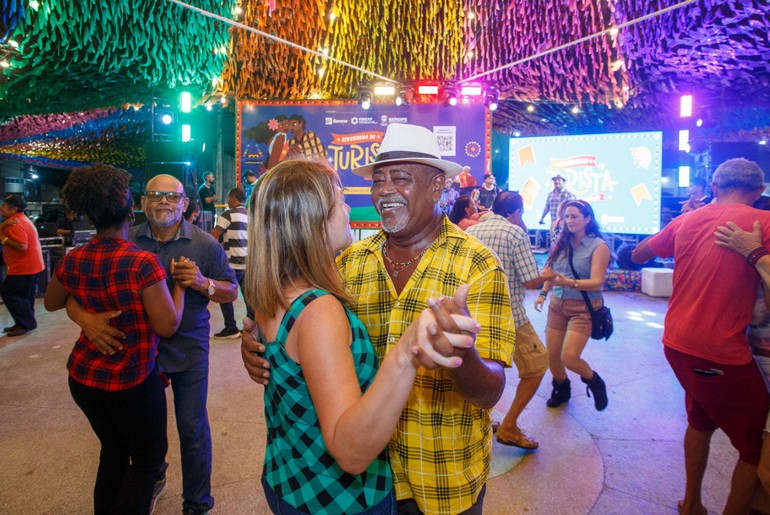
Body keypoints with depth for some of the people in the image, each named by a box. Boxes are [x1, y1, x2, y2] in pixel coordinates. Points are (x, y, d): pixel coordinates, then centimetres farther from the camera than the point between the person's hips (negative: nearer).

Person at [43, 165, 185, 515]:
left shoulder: (73, 261, -4)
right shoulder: (143, 263, -24)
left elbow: (51, 303, 15)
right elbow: (167, 325, -22)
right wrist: (180, 283, -10)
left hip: (83, 376, 7)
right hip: (131, 380, -6)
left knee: (113, 447, 27)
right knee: (149, 455, 16)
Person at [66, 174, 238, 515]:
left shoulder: (205, 244, -7)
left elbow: (231, 292, -4)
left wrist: (202, 283, -24)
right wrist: (85, 317, -27)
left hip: (189, 350, -2)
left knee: (192, 430, 6)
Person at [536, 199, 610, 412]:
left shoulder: (599, 246, -10)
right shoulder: (562, 241, 4)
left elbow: (597, 283, -19)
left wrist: (569, 283, -34)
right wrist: (543, 293, 1)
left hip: (583, 308, -5)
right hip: (557, 304, 5)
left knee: (569, 358, -13)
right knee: (552, 355, 7)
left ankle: (595, 383, 20)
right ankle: (561, 390, 37)